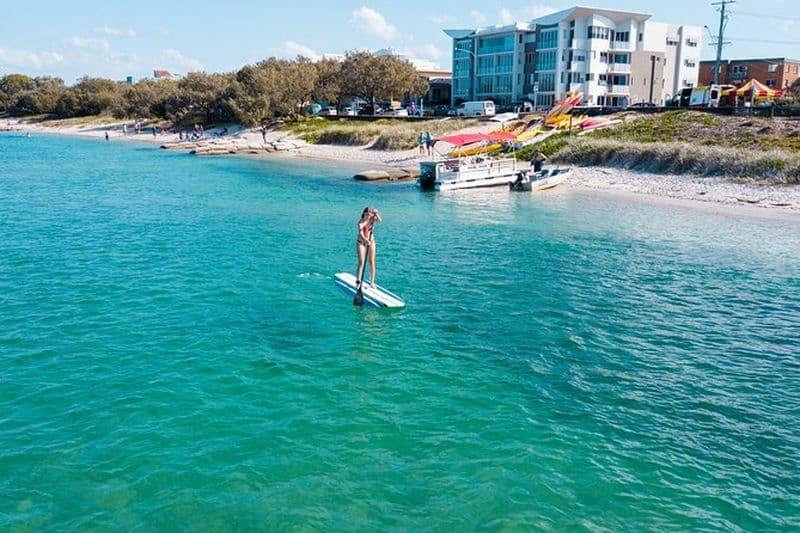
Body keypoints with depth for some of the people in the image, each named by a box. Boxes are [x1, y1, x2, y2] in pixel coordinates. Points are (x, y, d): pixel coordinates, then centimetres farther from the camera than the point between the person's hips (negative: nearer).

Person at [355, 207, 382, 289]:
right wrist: (366, 240, -51)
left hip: (371, 242, 3)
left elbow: (380, 220, -29)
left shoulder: (373, 219, -8)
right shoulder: (361, 222, -20)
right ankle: (358, 281, 1)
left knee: (372, 262, 3)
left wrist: (376, 213, -41)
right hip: (361, 243, -3)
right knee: (361, 262, -7)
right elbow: (361, 234, -34)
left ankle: (372, 282, 9)